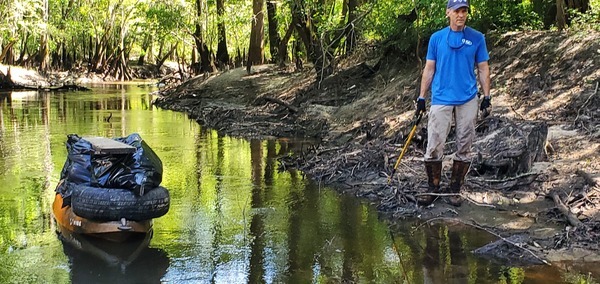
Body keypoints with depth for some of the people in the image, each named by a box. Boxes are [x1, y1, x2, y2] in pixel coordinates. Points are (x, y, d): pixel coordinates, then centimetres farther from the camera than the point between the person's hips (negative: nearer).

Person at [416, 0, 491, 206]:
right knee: (434, 145, -5)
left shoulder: (477, 38, 4)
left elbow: (483, 69, 7)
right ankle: (433, 188, 7)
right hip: (441, 98, 0)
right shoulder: (436, 38, 5)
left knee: (464, 147, 5)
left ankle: (455, 190, 15)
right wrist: (421, 97, 6)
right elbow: (429, 69, 8)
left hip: (468, 100, 1)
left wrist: (486, 96, 1)